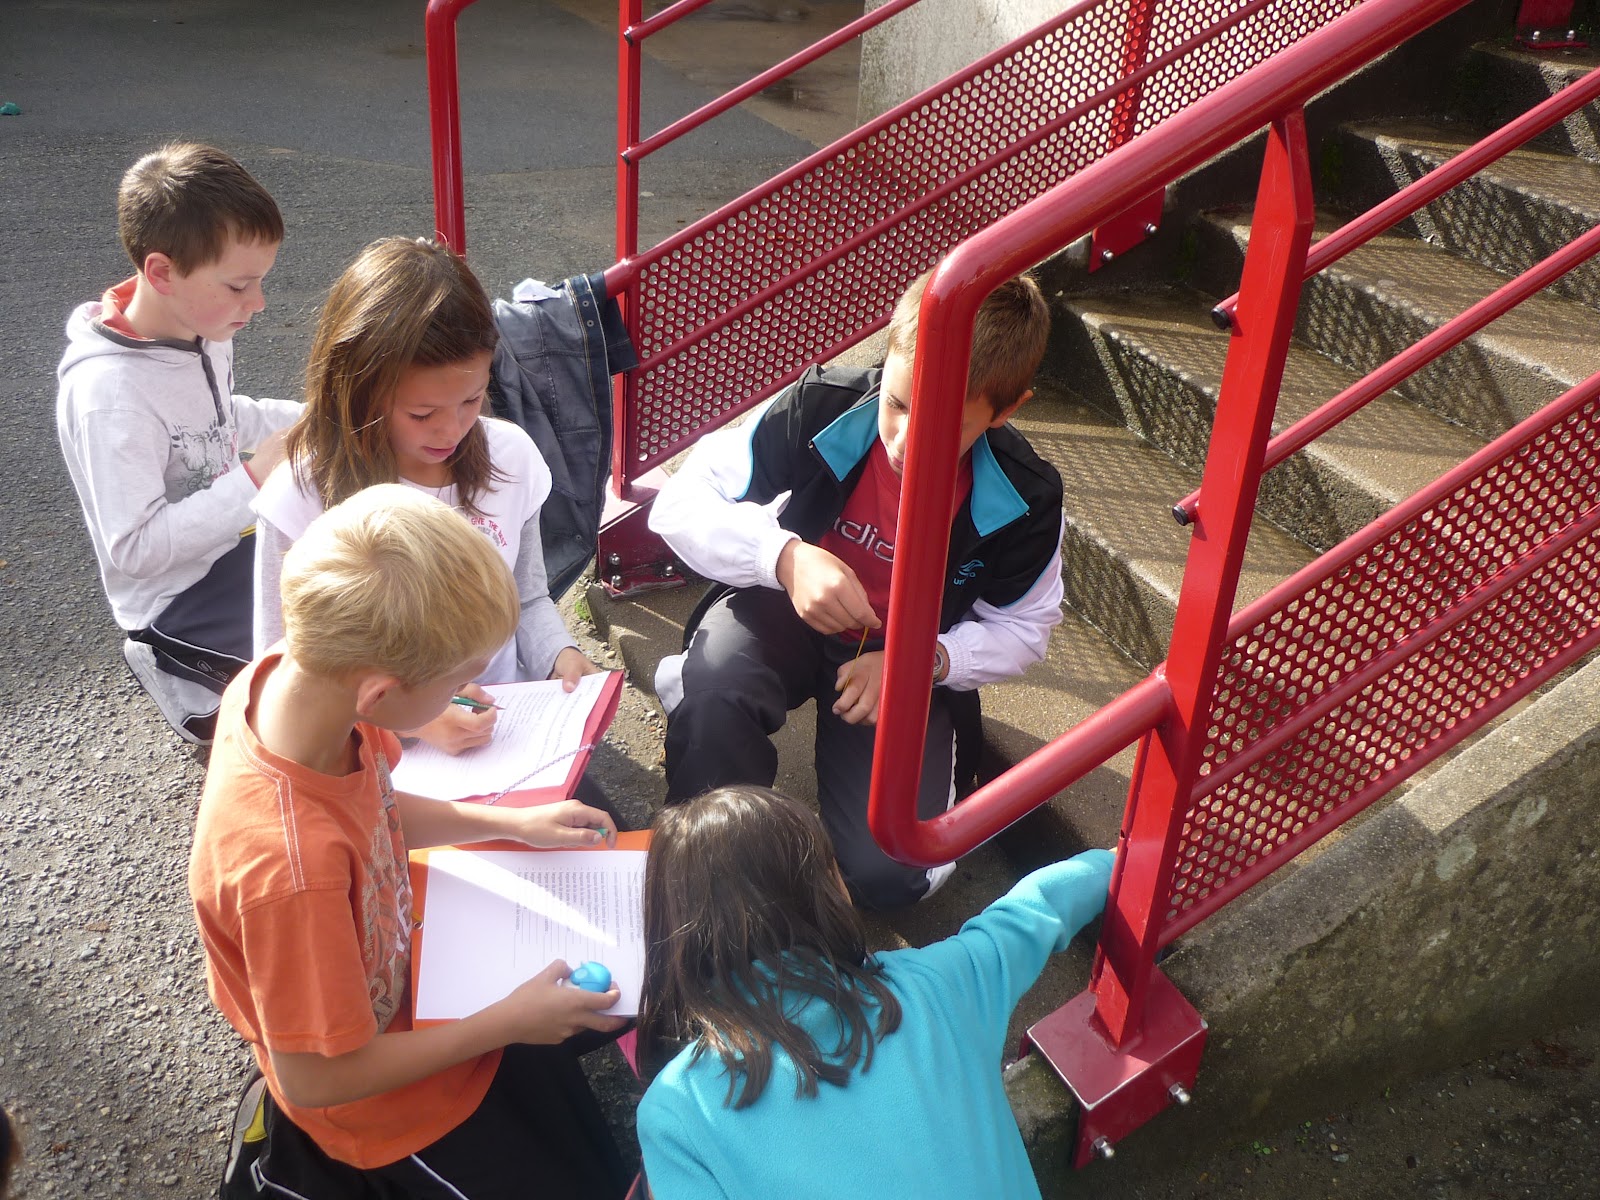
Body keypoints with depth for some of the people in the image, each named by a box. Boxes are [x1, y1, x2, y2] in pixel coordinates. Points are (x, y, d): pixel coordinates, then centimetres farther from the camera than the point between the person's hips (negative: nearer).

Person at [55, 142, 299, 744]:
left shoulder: (201, 327, -4)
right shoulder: (108, 389, -27)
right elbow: (133, 549, -26)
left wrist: (306, 418, 1)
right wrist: (255, 479, -28)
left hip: (236, 543, 8)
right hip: (179, 601, -8)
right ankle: (196, 684, 5)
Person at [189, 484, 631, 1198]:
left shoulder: (291, 669, -23)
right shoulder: (291, 863, -44)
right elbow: (314, 1079, -28)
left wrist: (513, 824, -4)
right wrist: (510, 1023, -21)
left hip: (400, 965, 7)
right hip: (383, 1095, -7)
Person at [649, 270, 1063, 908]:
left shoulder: (1024, 500, -19)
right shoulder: (821, 408, -23)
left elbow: (1019, 630, -2)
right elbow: (680, 503, -20)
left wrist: (925, 659, -23)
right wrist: (785, 556, -39)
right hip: (787, 611, -1)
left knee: (888, 875, -15)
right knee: (712, 688, -38)